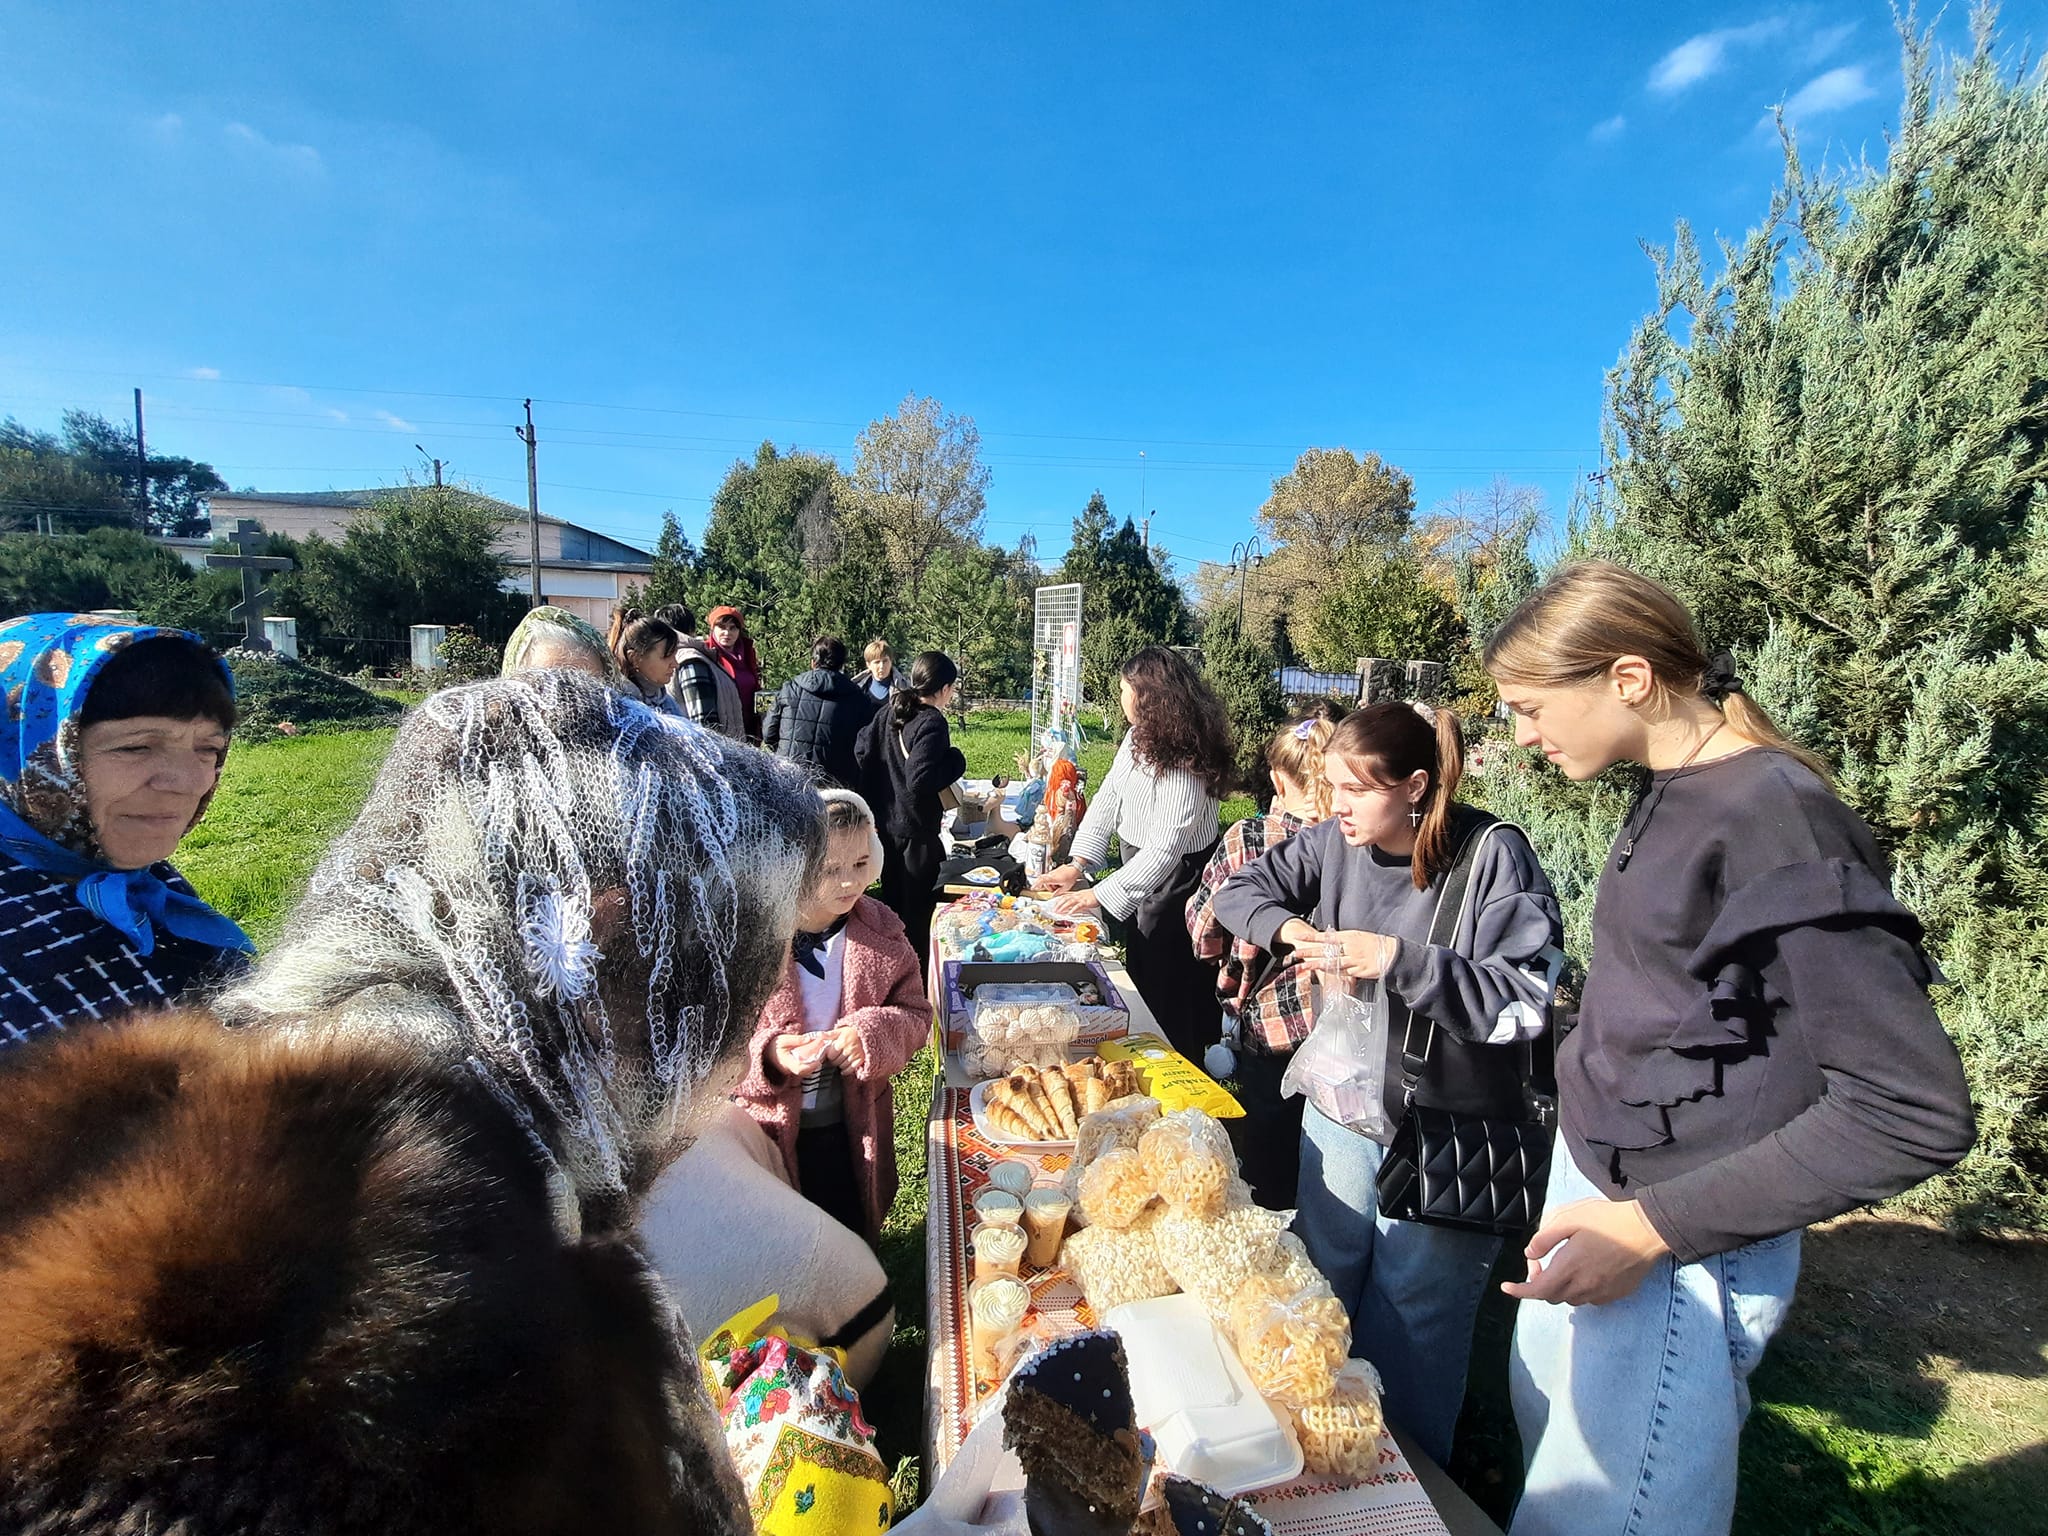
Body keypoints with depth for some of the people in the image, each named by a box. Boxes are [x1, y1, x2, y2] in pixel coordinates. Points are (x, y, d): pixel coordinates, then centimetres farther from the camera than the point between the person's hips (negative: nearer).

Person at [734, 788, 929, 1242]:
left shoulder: (880, 931, -10)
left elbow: (916, 1013, -3)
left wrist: (872, 1034, -22)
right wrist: (766, 1054, -29)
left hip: (852, 1131, 3)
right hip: (770, 1133, -2)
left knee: (854, 1239, 24)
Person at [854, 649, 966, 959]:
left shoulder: (889, 711, 3)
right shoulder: (932, 724, -21)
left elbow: (861, 750, 7)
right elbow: (920, 781, -29)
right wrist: (955, 761, -15)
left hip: (885, 823, 8)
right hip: (916, 829, -8)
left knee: (892, 901, 23)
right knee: (919, 909, 5)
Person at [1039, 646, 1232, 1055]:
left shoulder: (1183, 765, -29)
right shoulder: (1138, 737, -2)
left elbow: (1164, 848, -32)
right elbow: (1106, 798, -1)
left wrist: (1101, 895, -33)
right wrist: (1076, 865, -8)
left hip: (1175, 878, -9)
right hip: (1138, 866, 9)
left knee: (1162, 986, 6)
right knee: (1137, 968, 23)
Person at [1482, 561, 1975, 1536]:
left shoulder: (1775, 820, -20)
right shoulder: (1670, 796, 3)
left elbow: (1913, 1110, -20)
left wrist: (1656, 1226, -20)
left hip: (1678, 1257, -7)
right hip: (1594, 1180, 7)